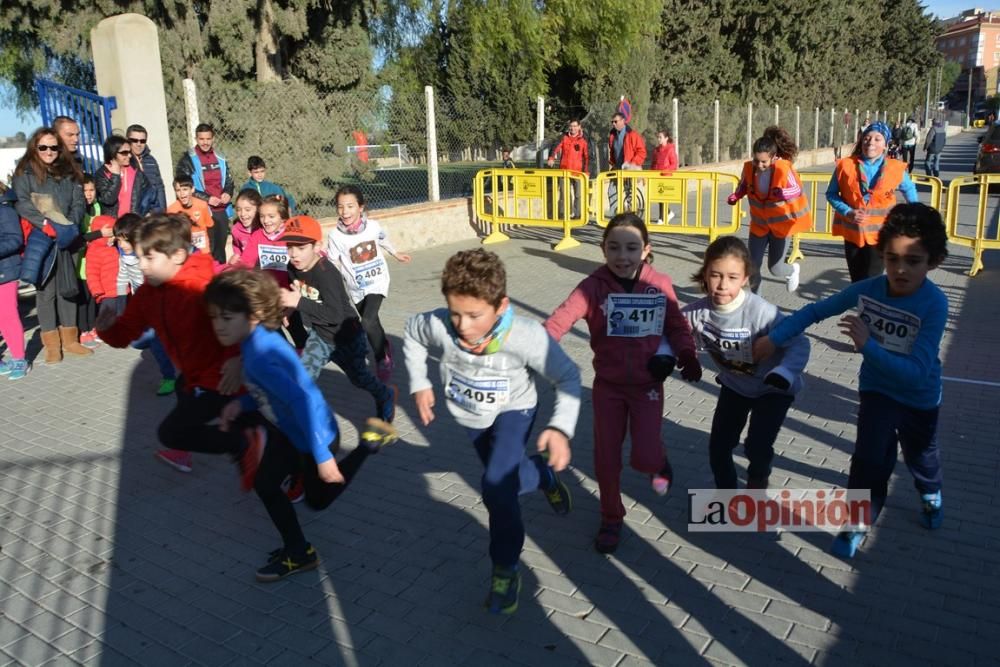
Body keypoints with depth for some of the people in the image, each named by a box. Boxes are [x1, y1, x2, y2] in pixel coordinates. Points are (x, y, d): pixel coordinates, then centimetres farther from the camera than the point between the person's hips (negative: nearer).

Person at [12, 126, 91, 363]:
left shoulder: (68, 172, 13)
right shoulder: (25, 172, 2)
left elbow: (78, 202, 7)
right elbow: (21, 202, -8)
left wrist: (70, 226, -9)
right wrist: (44, 224, -20)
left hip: (66, 239, 3)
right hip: (40, 240, -3)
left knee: (68, 288, 8)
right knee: (45, 291, -1)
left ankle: (70, 339, 17)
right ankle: (52, 344, 5)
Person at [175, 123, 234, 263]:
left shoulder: (220, 159, 10)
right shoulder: (187, 160, -3)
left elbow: (229, 181, 18)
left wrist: (228, 193, -6)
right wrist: (207, 199, -16)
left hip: (222, 211, 5)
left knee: (221, 249, 12)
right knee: (207, 250, -6)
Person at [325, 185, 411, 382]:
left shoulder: (373, 226, -13)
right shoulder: (335, 236, -18)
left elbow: (383, 240, 11)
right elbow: (332, 267, -10)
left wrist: (396, 254, 28)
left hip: (377, 281, -2)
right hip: (356, 288, 2)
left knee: (368, 321, -23)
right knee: (371, 323, 20)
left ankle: (382, 358, -2)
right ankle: (384, 348, 51)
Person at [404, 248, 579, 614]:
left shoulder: (526, 336, -40)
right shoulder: (438, 325, -33)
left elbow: (568, 376, -26)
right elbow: (411, 333, -8)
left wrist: (561, 427, -39)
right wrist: (419, 383, -10)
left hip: (513, 410, -4)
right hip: (470, 414, 4)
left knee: (496, 487, -22)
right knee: (506, 475, 25)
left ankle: (505, 570, 0)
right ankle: (544, 476, 59)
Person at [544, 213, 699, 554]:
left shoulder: (660, 285, -9)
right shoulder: (595, 285, -14)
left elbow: (677, 325, 3)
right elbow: (564, 316, -27)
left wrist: (687, 355, -12)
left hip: (647, 384, 0)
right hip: (608, 385, 0)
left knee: (644, 458, -6)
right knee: (606, 458, 6)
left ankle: (660, 462, 33)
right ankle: (611, 519, 30)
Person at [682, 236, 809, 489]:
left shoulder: (761, 312, -35)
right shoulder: (698, 311, -23)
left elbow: (799, 344, -32)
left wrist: (782, 375, -49)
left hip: (773, 389, -4)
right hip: (734, 386, 4)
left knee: (758, 445, -11)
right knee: (718, 446, 5)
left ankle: (758, 478, 27)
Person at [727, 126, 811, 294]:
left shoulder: (784, 169, -26)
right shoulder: (749, 167, -15)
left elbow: (798, 190, -15)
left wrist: (784, 193, -36)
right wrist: (735, 196, -15)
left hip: (780, 224, -3)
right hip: (758, 224, 3)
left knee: (775, 268, 4)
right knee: (752, 267, 3)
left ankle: (792, 270, 41)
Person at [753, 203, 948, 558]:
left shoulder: (934, 305, -31)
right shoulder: (868, 289, -21)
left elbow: (916, 373, -35)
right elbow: (816, 311, -11)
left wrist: (866, 345, -45)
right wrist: (774, 338, -19)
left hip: (919, 397, -1)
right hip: (877, 389, 1)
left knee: (920, 457, 25)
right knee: (871, 457, -14)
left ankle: (930, 494, 59)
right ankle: (857, 522, 10)